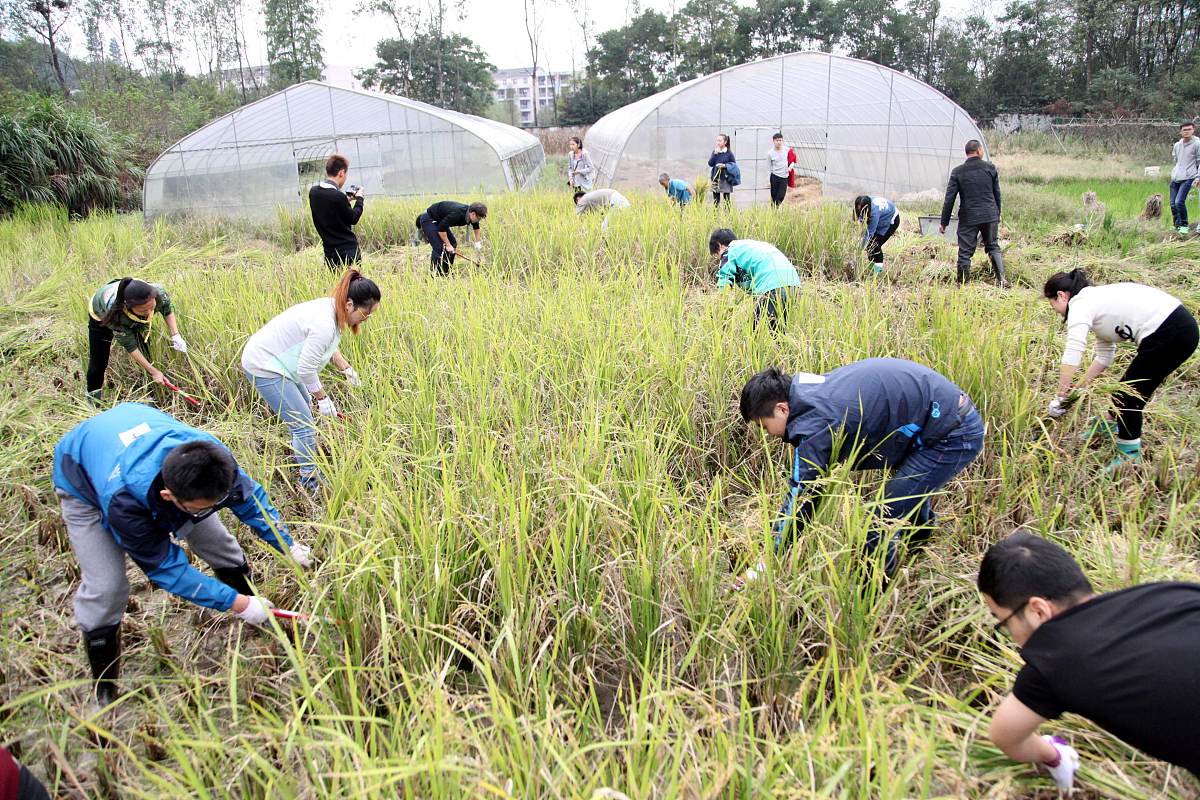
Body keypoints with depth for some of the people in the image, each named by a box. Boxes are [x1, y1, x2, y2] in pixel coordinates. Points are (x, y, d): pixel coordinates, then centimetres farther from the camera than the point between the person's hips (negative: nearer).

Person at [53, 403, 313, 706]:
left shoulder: (209, 455, -36)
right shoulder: (122, 503, -46)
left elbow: (247, 494, -13)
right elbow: (165, 566, -32)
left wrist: (288, 545, -8)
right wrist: (236, 602, -30)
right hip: (85, 483, -4)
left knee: (218, 543, 0)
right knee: (105, 585, -14)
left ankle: (260, 618, 22)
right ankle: (104, 690, 7)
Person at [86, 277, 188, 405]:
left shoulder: (157, 293, -42)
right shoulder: (115, 315, -48)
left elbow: (167, 308, -14)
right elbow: (130, 345, -31)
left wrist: (175, 335, -25)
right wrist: (154, 372, -27)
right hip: (101, 316, -3)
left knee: (145, 355, 1)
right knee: (98, 362, 3)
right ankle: (93, 403, 24)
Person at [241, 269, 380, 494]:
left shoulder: (331, 307, -2)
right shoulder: (324, 324, -32)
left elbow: (326, 346, 18)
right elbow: (306, 369, -24)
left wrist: (346, 367, 10)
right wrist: (322, 398, -12)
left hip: (268, 358, 11)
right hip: (263, 368, -11)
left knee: (303, 410, 26)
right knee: (304, 425, -7)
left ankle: (301, 457, 47)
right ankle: (310, 482, 7)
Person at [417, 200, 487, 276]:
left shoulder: (469, 213, -9)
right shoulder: (457, 214, -35)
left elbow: (476, 227, 14)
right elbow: (441, 228, -31)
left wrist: (478, 242, 14)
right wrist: (447, 245, -23)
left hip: (439, 221, 10)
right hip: (428, 219, -9)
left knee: (453, 243, 6)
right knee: (439, 247, -18)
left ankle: (446, 272, 13)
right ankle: (434, 274, -11)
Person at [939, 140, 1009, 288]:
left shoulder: (957, 172, -5)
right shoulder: (990, 168, 2)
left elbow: (949, 199, -5)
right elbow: (997, 194, 10)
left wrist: (944, 222, 1)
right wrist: (997, 214, 23)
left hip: (968, 218, -2)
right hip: (990, 216, 3)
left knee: (965, 252, 3)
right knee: (993, 247, 16)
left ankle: (962, 285, 7)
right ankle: (1002, 279, 7)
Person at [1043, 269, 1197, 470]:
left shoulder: (1080, 303, -8)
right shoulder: (1096, 298, 20)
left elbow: (1072, 354, -19)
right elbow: (1104, 355, 22)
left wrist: (1061, 396, -12)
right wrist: (1080, 386, 20)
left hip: (1170, 335, -9)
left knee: (1131, 394, 4)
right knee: (1128, 385, 25)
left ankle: (1129, 456, 15)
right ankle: (1110, 422, 47)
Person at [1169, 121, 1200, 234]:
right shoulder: (1177, 145, 13)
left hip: (1188, 178, -6)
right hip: (1175, 178, 6)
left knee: (1179, 202, -18)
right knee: (1173, 204, 3)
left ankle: (1184, 225, -3)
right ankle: (1177, 225, 17)